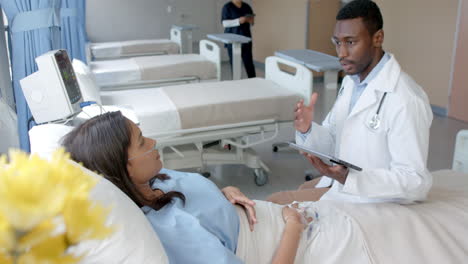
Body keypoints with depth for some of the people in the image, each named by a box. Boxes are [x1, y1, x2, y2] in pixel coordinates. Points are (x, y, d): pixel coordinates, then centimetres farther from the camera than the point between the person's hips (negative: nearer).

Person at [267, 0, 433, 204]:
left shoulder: (405, 101, -26)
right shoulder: (352, 80, 2)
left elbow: (415, 183, -24)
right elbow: (332, 142, 6)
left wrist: (347, 177, -35)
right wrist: (307, 130, -16)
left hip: (369, 198, -8)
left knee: (275, 202, -6)